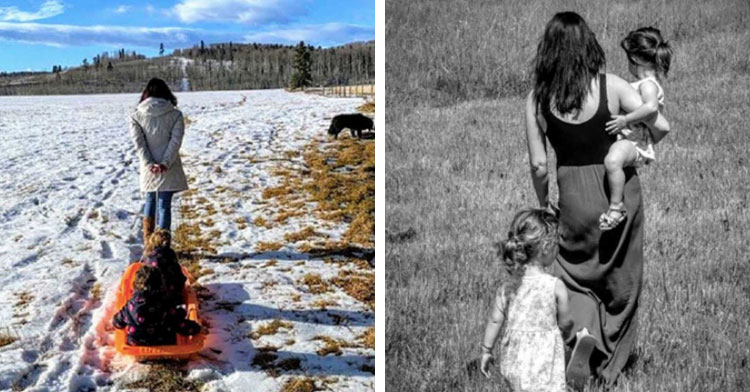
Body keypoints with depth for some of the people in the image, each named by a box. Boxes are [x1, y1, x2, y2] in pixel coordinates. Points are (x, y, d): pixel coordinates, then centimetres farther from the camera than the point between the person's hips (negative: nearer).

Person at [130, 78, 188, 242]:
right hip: (169, 169, -2)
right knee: (164, 204, 2)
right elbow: (175, 141, -12)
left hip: (148, 168, 2)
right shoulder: (175, 115, -3)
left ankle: (147, 241, 24)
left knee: (150, 200, 21)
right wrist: (165, 163, -17)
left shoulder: (136, 116, 0)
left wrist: (150, 164, -12)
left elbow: (139, 143, -7)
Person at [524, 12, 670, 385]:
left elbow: (538, 164, -8)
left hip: (576, 195, 0)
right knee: (619, 278, 19)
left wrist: (543, 201, 9)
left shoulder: (537, 98, -10)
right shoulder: (611, 86, -12)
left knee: (575, 271, 22)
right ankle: (610, 364, 31)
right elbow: (661, 126, -13)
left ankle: (581, 326, -4)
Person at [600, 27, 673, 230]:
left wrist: (626, 119, -32)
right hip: (624, 138, 12)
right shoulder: (644, 84, 19)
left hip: (634, 143, -12)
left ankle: (616, 207, -32)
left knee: (612, 160, -41)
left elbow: (651, 107, -36)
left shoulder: (648, 85, -12)